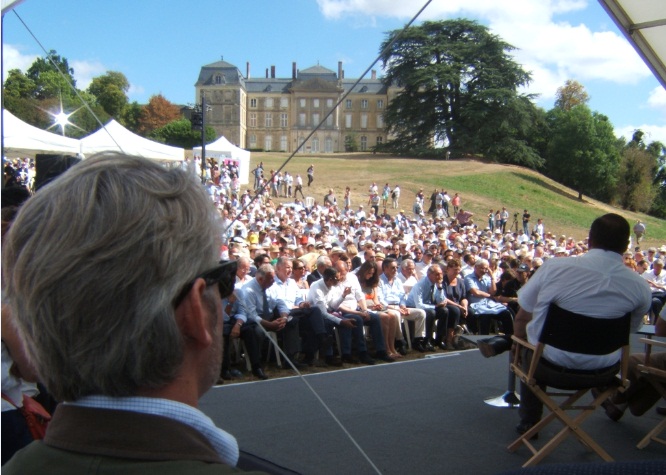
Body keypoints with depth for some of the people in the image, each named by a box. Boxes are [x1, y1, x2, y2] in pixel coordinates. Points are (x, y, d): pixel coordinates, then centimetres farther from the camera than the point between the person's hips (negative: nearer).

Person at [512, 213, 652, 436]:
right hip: (602, 372, 2)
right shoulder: (641, 288, -11)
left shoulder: (554, 267, -15)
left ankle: (529, 422, 41)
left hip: (550, 366, -1)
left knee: (530, 352, 33)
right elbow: (630, 329, 8)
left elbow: (521, 320, -5)